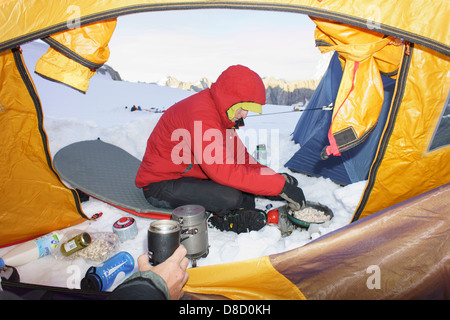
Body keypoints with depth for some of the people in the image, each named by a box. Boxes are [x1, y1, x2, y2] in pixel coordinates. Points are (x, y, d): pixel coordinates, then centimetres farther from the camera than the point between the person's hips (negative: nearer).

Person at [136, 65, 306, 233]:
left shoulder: (222, 114, 3)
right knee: (230, 197, -30)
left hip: (188, 175, 9)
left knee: (247, 176, 1)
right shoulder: (200, 114, -28)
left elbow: (240, 156, 8)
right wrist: (281, 185, -33)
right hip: (159, 186, -9)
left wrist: (274, 176, -7)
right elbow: (224, 170, -36)